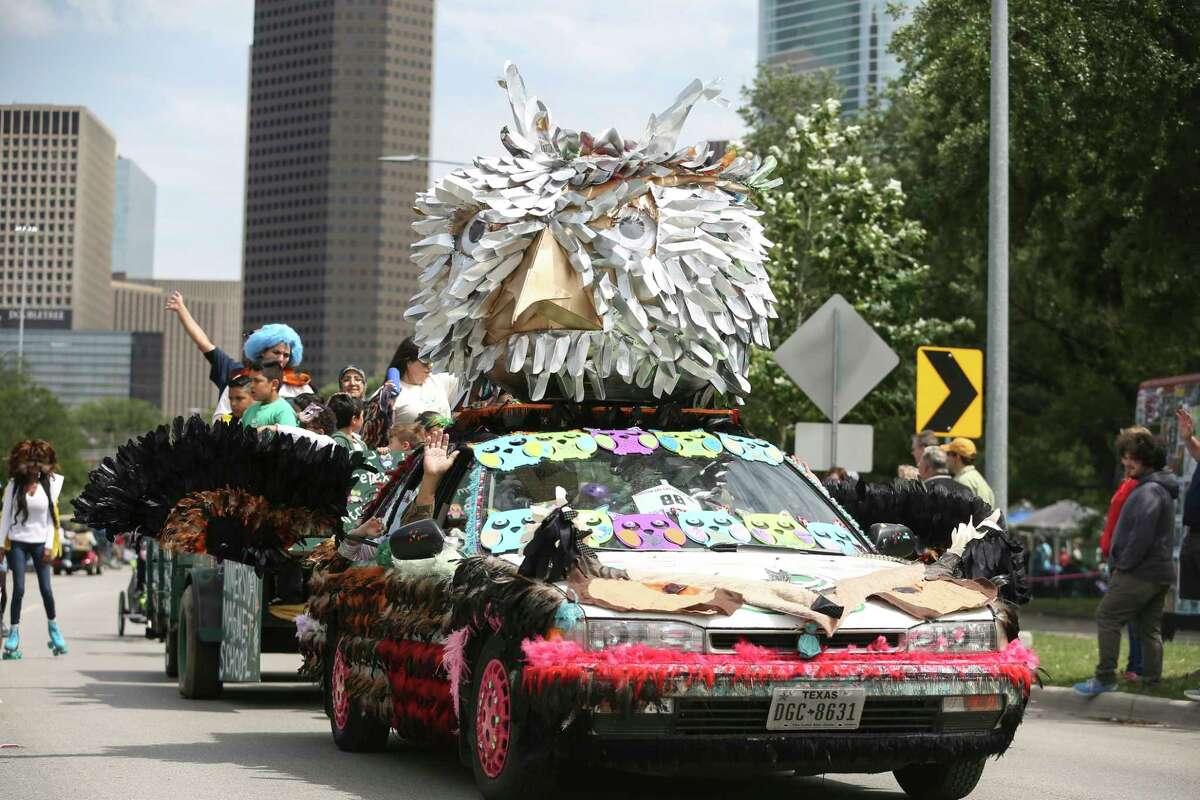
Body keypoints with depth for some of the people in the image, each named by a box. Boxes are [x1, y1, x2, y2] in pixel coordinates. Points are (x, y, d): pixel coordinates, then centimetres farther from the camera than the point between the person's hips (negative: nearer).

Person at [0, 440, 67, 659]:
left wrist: (49, 545, -2)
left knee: (45, 588, -3)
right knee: (19, 588, -8)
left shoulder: (48, 486, 3)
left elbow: (51, 518, 5)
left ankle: (53, 626, 17)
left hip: (40, 543, 1)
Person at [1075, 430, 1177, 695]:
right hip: (1160, 572, 10)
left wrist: (1125, 563, -15)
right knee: (1150, 628, 13)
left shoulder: (1149, 491, -16)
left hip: (1138, 573, -10)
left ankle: (1105, 677, -10)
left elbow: (1142, 533, -25)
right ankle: (1152, 679, 14)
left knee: (1107, 617, -7)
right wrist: (1123, 561, 17)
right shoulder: (1162, 489, 17)